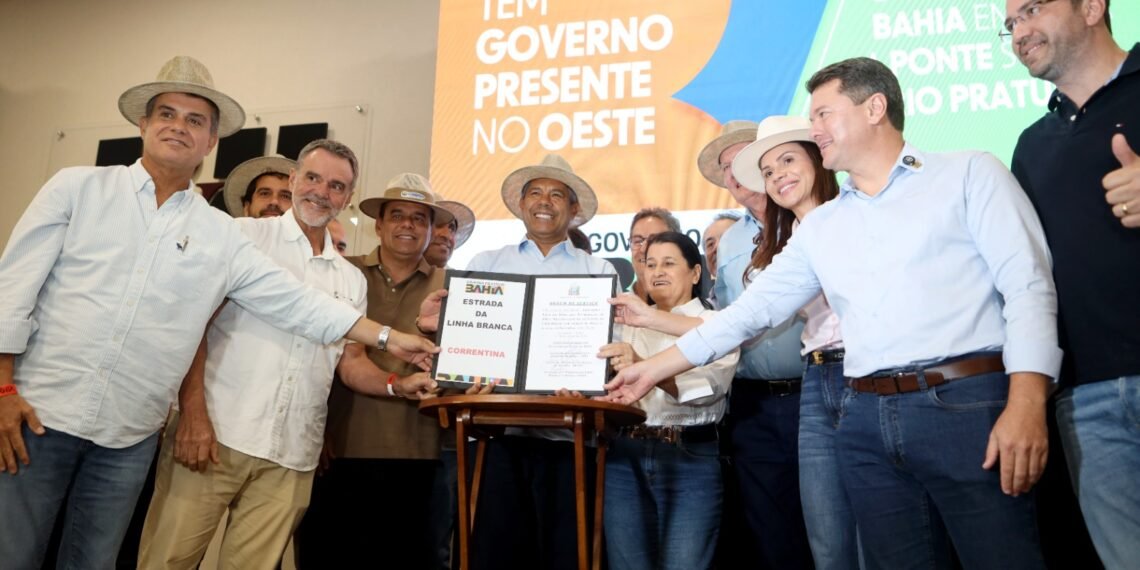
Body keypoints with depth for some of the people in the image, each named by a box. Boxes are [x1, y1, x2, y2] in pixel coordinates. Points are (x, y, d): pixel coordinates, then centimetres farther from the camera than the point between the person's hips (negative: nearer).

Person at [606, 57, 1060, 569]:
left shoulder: (969, 173, 6)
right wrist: (657, 368, 15)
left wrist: (1026, 402, -18)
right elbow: (752, 309, 17)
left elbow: (1028, 284, -4)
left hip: (969, 404, -4)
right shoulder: (820, 227, 18)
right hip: (867, 420, 4)